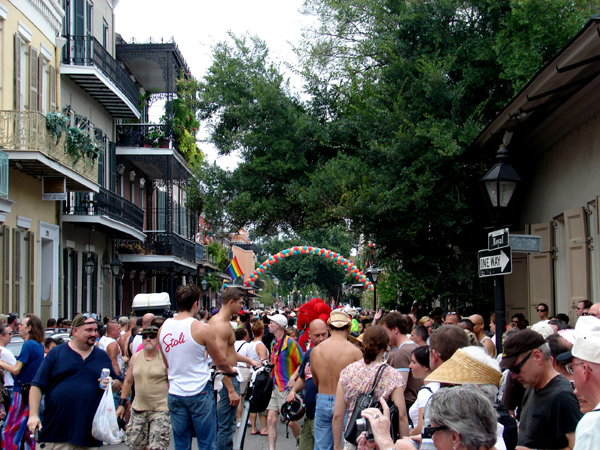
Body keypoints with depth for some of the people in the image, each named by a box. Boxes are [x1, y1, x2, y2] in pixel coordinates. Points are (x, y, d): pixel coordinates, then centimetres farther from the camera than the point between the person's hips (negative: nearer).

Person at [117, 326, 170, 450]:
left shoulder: (164, 358, -6)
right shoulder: (135, 357, 9)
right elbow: (128, 381, 18)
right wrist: (121, 404, 17)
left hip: (160, 409, -5)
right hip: (138, 409, 5)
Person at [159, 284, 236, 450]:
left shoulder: (163, 328, 1)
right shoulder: (202, 329, -13)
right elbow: (220, 362, -3)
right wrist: (231, 370, 18)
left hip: (174, 394, 5)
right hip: (199, 393, -5)